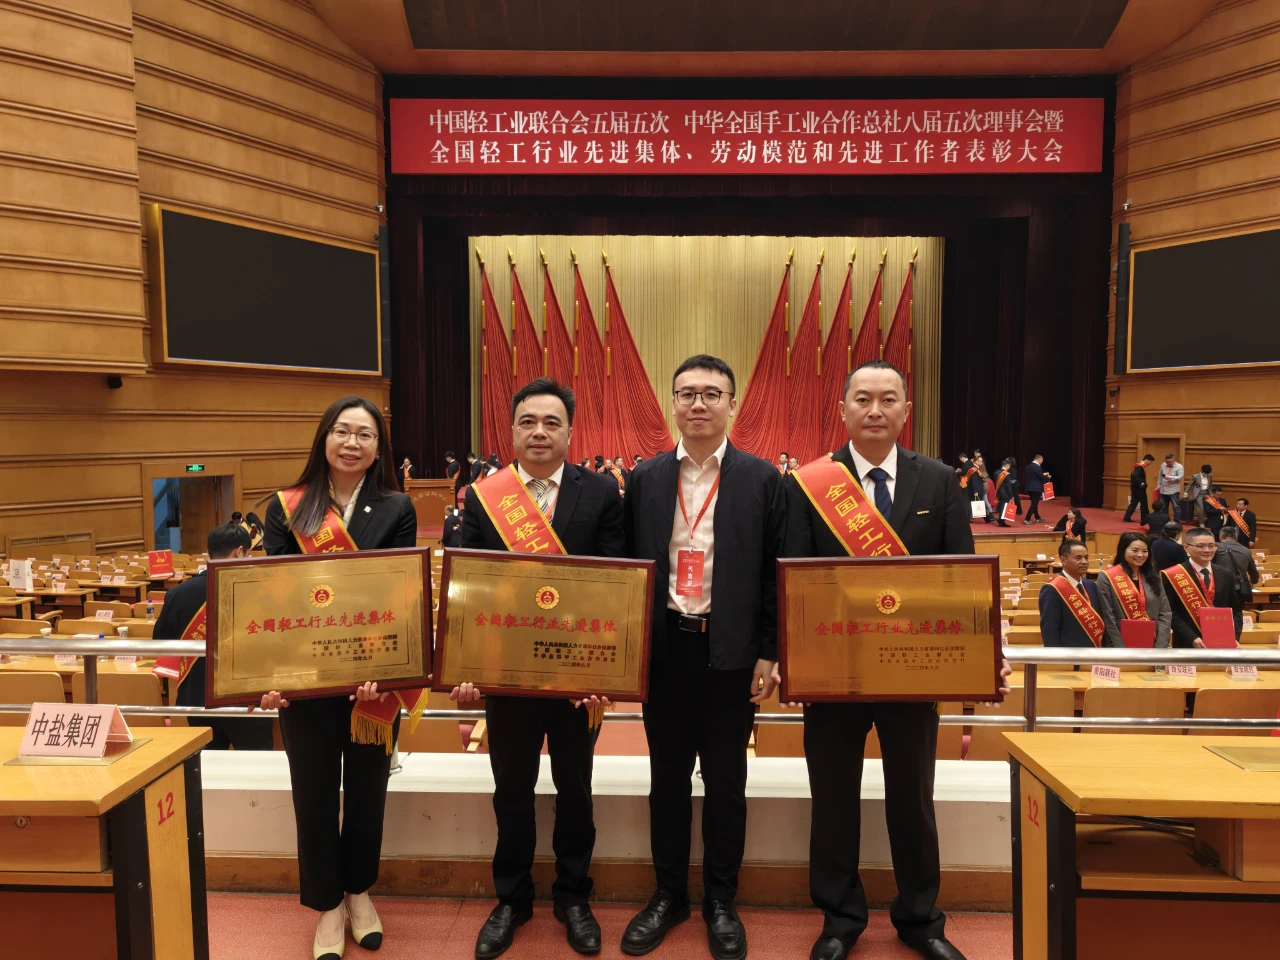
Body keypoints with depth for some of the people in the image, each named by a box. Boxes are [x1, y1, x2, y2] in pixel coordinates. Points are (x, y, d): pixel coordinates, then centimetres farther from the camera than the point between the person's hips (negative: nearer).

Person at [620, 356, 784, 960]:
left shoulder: (762, 479, -2)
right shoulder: (645, 479, 4)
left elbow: (775, 573, -1)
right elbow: (629, 566, 6)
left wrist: (769, 654, -5)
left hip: (731, 651, -2)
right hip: (664, 648, 2)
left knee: (725, 781, 11)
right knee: (667, 778, 13)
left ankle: (721, 903, 29)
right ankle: (669, 895, 31)